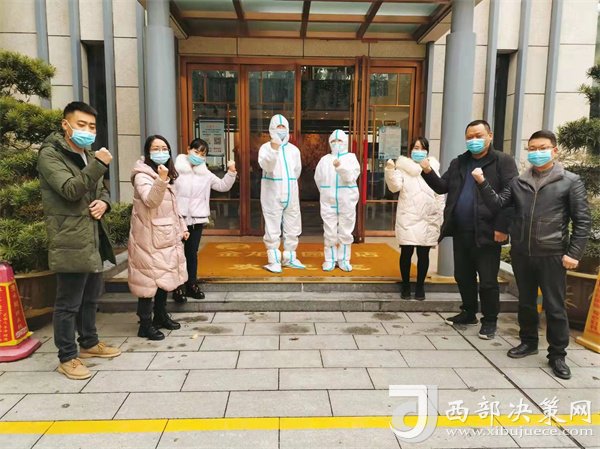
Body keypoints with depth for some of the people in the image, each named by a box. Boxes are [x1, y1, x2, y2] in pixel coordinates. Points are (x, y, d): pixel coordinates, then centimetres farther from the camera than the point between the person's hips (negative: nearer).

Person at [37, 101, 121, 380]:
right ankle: (67, 358, 14)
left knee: (91, 298, 19)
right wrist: (99, 164, -27)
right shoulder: (50, 154, -9)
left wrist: (104, 203, 1)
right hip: (70, 241, -9)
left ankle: (89, 343, 35)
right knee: (68, 303, 1)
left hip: (93, 238, 9)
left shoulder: (88, 155, 18)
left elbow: (101, 189, 23)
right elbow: (70, 190, -22)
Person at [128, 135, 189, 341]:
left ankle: (161, 316, 29)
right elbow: (151, 201, -30)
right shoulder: (142, 176, -13)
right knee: (149, 279, -5)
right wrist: (161, 180, -42)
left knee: (165, 277, 15)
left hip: (166, 235, 9)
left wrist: (182, 227, 17)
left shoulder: (167, 175, 14)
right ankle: (145, 324, 5)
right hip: (149, 237, -9)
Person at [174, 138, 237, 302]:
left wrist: (231, 172, -4)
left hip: (197, 219, 3)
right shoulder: (175, 170, -4)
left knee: (192, 253, 13)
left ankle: (192, 284, 25)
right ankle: (178, 287, 15)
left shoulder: (206, 174, 6)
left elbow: (223, 186, 11)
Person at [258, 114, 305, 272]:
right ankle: (274, 261, 8)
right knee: (272, 230, -1)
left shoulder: (294, 149, 10)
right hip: (272, 195, -5)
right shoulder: (266, 147, -4)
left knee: (292, 229, 11)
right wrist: (273, 150, -35)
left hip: (291, 194, 5)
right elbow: (266, 166, -23)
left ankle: (289, 258, 25)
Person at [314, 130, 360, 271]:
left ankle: (343, 259, 17)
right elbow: (318, 178, 11)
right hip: (328, 202, 1)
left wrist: (340, 167, -31)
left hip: (346, 202, -1)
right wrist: (326, 193, 10)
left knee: (345, 233, 6)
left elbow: (350, 177, -15)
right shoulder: (325, 159, 7)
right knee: (330, 233, 5)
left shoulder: (351, 157, 1)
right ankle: (330, 259, 16)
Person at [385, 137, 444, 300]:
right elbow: (395, 187, -12)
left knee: (423, 254, 6)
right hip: (407, 218, -2)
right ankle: (405, 285, 17)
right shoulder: (403, 167, 3)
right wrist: (390, 171, -28)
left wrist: (440, 218, 5)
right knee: (406, 252, 1)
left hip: (428, 219, 2)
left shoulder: (433, 169, 10)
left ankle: (420, 286, 20)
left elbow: (439, 195, 10)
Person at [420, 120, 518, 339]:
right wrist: (428, 172, -8)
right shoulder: (458, 163, 14)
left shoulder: (503, 161, -4)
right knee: (463, 276, 16)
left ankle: (489, 321, 21)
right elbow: (443, 187, 10)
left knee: (488, 281, 5)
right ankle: (469, 313, 34)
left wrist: (502, 227, -17)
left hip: (486, 233, -5)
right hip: (461, 232, 6)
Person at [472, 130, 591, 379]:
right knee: (526, 302, 16)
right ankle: (528, 342, 34)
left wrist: (573, 253, -9)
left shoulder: (570, 181, -1)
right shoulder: (519, 182, 9)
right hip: (521, 254, 4)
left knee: (555, 307, 5)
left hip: (552, 256, -3)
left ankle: (557, 355, 20)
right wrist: (483, 183, -14)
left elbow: (582, 221, -3)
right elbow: (497, 204, 1)